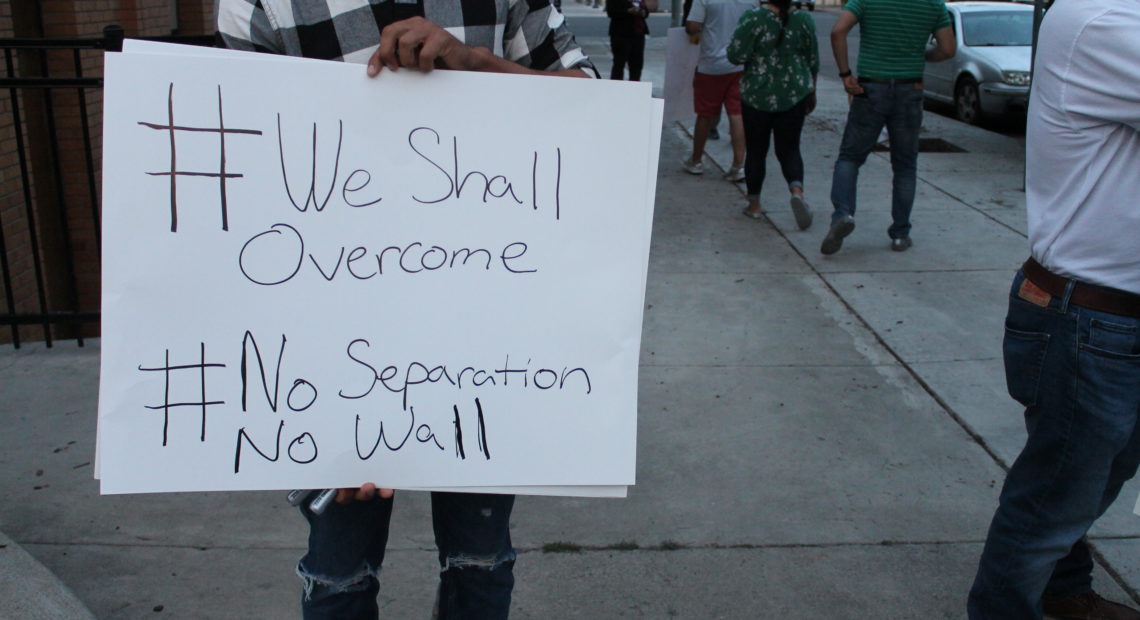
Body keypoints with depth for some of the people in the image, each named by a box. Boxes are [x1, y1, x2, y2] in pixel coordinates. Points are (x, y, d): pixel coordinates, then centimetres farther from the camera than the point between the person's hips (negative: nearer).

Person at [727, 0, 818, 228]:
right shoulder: (804, 19, -1)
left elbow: (737, 55, -16)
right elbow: (813, 61, 6)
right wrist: (811, 93, 18)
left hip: (758, 95, -2)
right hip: (794, 95, 2)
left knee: (756, 150, 11)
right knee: (789, 149, 9)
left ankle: (754, 204, 18)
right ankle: (797, 190, -17)